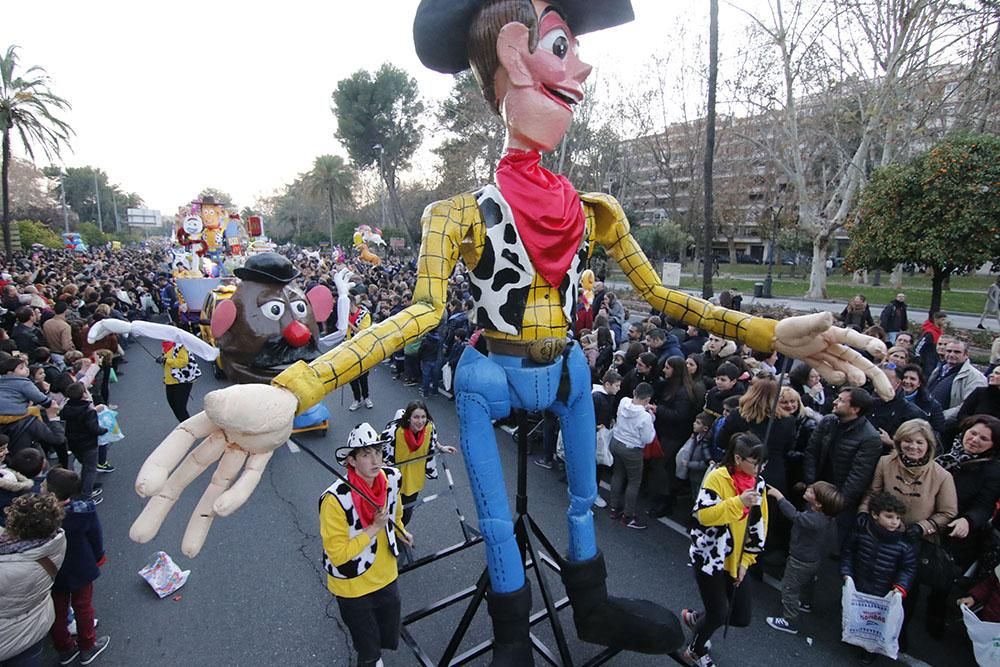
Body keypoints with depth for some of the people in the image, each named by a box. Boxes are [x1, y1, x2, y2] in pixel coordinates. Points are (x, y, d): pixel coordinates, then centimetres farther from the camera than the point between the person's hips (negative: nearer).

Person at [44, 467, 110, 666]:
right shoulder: (84, 511, -30)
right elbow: (96, 538, -13)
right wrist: (97, 558, 7)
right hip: (80, 571, -1)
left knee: (57, 612, 25)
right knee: (83, 608, 23)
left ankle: (64, 649, 45)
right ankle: (87, 647, 42)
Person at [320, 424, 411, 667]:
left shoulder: (392, 478, -15)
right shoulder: (335, 499, -32)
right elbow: (337, 554, -25)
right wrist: (375, 528, -29)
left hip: (386, 577, 5)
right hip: (353, 586, -4)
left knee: (389, 639, 24)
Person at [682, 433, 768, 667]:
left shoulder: (758, 482, 0)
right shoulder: (717, 478, -18)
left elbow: (759, 525, 7)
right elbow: (703, 515, -25)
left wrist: (746, 560, 3)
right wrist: (738, 502, -34)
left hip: (736, 560, 6)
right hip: (709, 557, -6)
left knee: (741, 618, 7)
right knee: (719, 615, -1)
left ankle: (695, 617, 35)